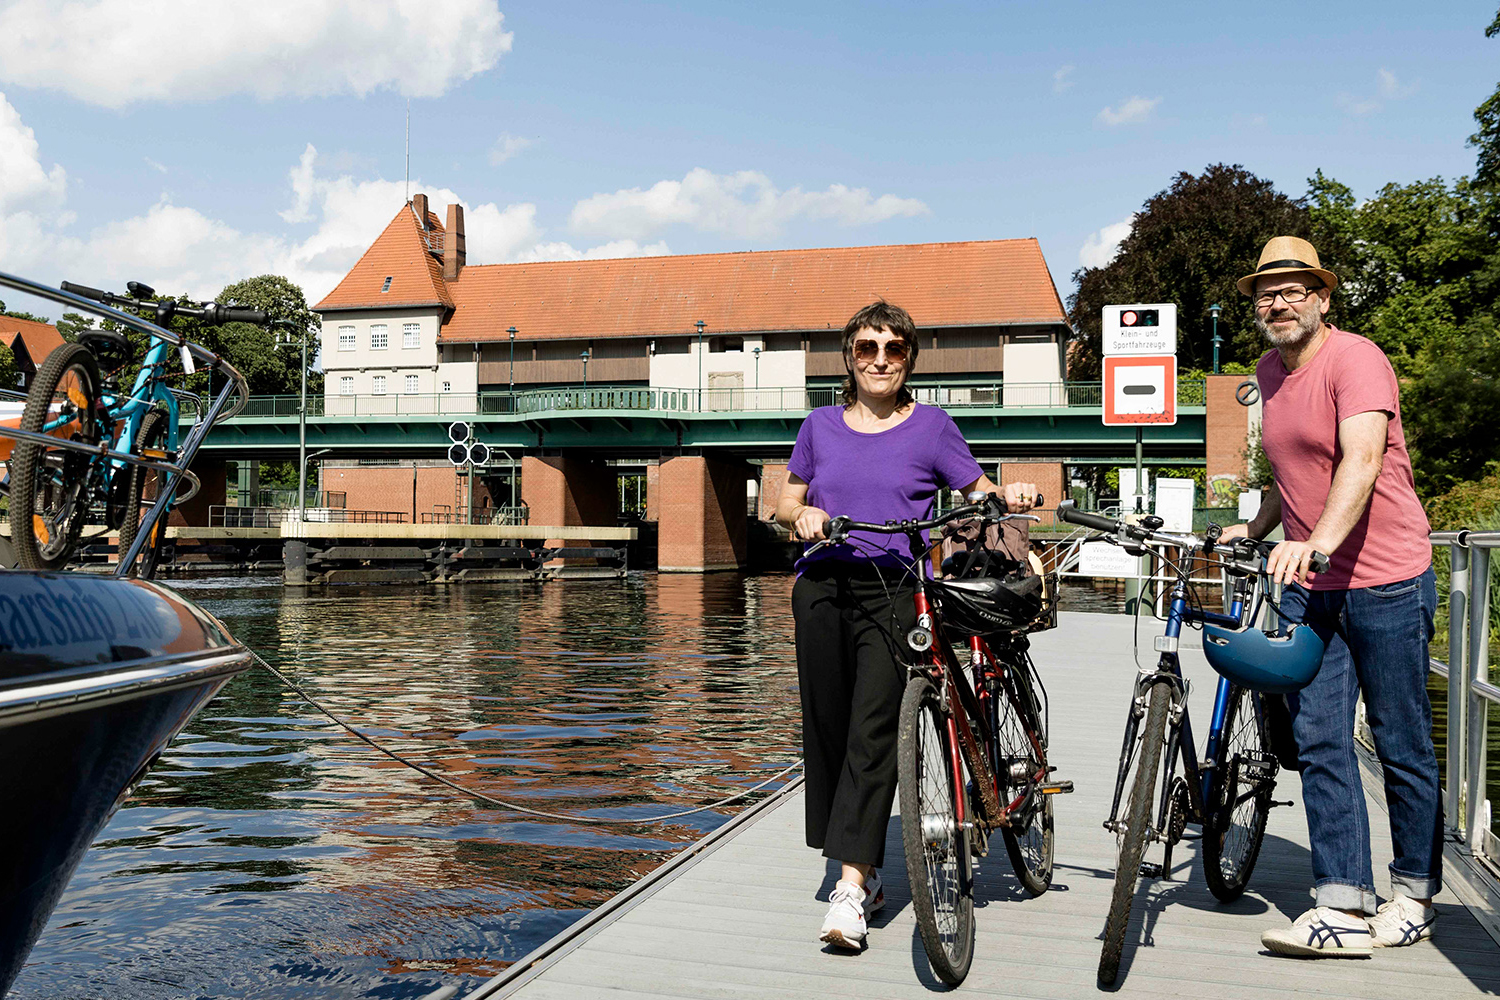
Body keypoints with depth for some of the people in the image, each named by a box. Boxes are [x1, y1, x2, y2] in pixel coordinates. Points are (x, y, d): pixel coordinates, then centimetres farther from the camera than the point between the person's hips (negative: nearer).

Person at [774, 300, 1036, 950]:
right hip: (823, 587, 4)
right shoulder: (821, 425, 13)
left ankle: (852, 885, -13)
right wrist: (802, 516, -5)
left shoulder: (931, 426, 6)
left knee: (873, 731, -14)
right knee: (827, 729, 6)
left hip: (895, 591, -3)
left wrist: (1013, 497, -17)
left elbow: (981, 495, 5)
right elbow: (785, 503, 17)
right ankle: (866, 871, 20)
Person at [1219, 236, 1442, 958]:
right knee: (1319, 743, 1)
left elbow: (1363, 460, -28)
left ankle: (1414, 898, 23)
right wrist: (1256, 527, 17)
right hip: (1307, 586, 7)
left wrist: (1319, 538, -41)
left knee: (1403, 746, 6)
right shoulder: (1269, 371, 13)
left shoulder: (1355, 358, -11)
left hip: (1385, 581, -7)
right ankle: (1344, 908, 5)